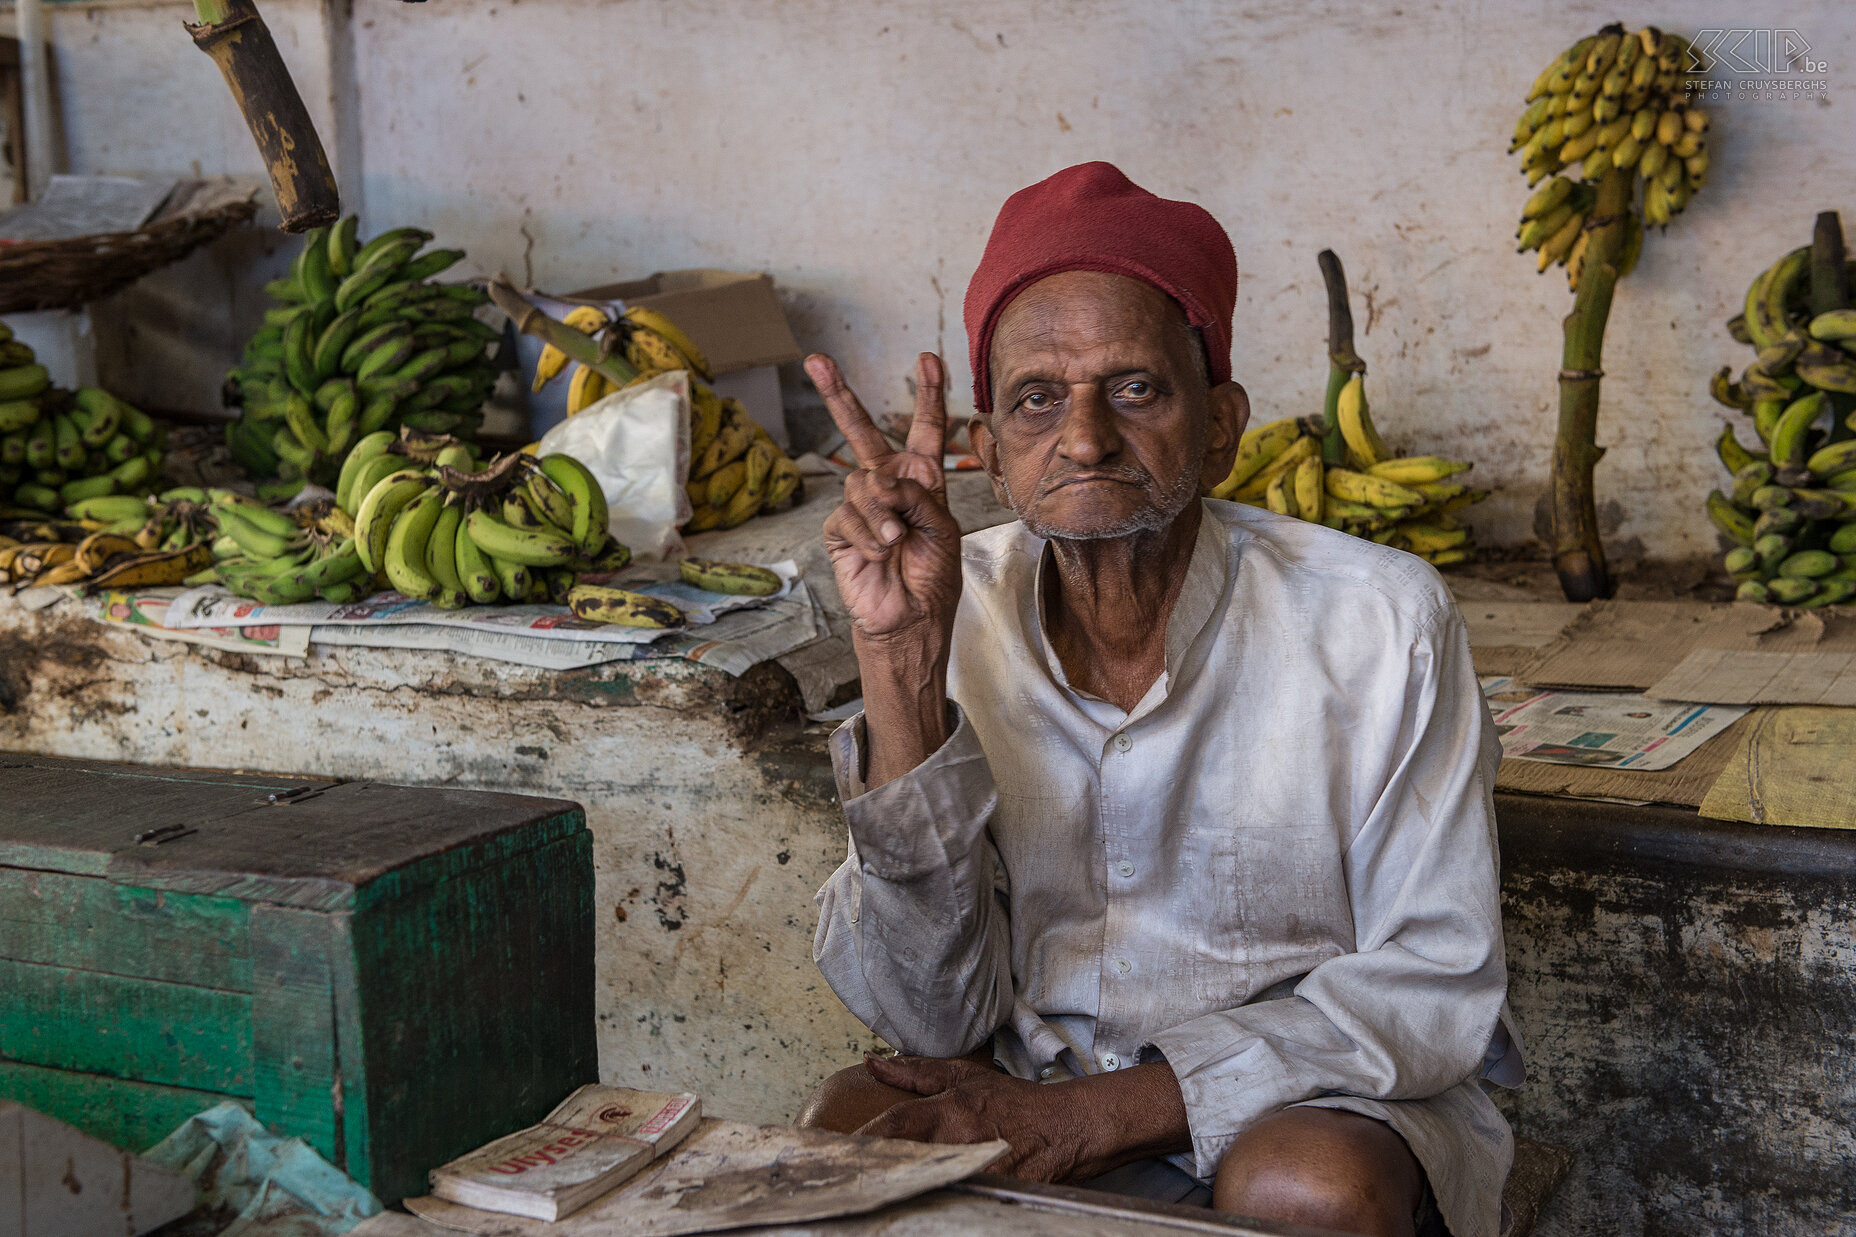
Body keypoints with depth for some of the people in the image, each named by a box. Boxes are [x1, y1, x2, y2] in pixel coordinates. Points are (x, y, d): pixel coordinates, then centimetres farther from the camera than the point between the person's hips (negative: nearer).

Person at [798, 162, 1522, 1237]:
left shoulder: (1378, 620, -14)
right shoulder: (958, 611, -7)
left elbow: (1434, 987, -11)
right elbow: (936, 1020, -11)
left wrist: (1092, 1113, -21)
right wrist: (902, 663, -23)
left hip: (1319, 1099, 0)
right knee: (851, 1129, -27)